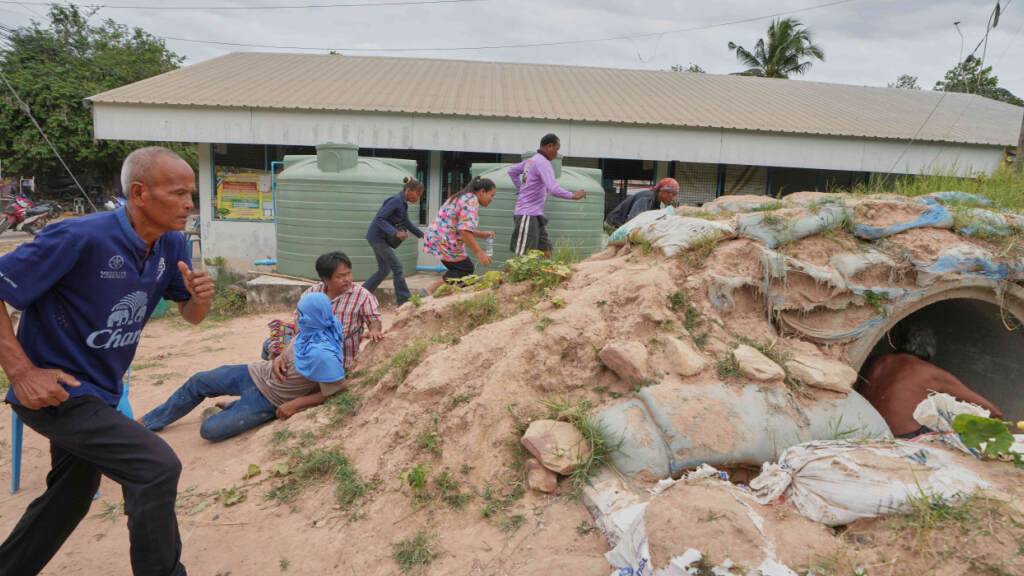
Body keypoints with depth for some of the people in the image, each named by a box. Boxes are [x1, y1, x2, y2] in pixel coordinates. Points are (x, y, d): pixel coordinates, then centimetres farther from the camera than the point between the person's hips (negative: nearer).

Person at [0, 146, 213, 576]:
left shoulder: (171, 244, -5)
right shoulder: (81, 238, -26)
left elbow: (190, 315, 4)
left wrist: (201, 296, -19)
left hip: (97, 391, 9)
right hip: (57, 390, -8)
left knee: (70, 497, 25)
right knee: (157, 468, -17)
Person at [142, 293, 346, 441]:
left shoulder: (322, 355, -35)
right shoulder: (309, 331, -11)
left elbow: (332, 393, -29)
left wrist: (295, 404, -25)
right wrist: (279, 358, -11)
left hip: (269, 399, -7)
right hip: (257, 373, 7)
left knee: (209, 430, -10)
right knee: (198, 382, 9)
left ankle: (233, 410, 22)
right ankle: (149, 421, 30)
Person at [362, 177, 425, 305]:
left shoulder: (403, 203, 8)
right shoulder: (396, 200, -21)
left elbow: (406, 222, 22)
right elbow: (379, 219, -27)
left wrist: (422, 235, 21)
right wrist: (396, 233, -35)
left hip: (380, 238, 10)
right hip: (377, 237, -10)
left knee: (383, 270, 14)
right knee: (397, 267, -4)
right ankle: (404, 300, 3)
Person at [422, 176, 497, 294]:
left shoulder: (462, 197, 19)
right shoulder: (472, 201, -14)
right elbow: (465, 230, -25)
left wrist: (483, 234, 16)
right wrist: (479, 252, -23)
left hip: (436, 238, 10)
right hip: (445, 242, -10)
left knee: (459, 269, 18)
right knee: (466, 269, 2)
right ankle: (430, 291, -2)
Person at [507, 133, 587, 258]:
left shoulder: (531, 160, 13)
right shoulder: (543, 163, -16)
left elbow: (512, 171, 28)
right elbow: (554, 189, -27)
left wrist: (521, 190, 25)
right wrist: (573, 195, -15)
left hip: (536, 215, 10)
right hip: (528, 216, -10)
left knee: (546, 254, 9)